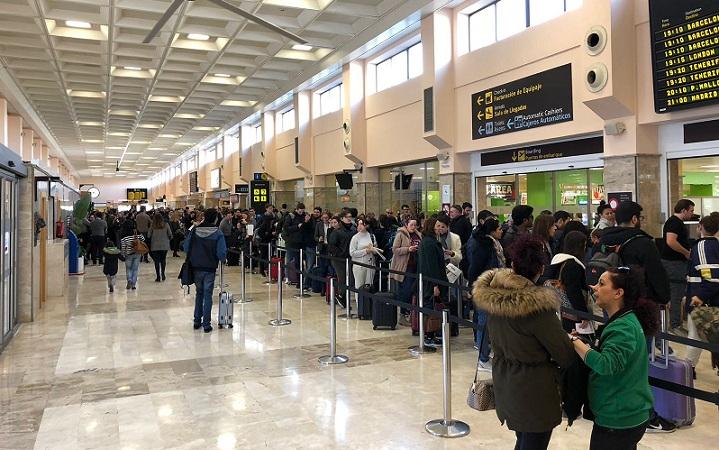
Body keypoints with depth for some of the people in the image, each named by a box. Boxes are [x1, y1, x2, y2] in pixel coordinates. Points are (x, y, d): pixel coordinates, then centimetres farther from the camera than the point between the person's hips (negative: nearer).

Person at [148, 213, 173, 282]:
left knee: (157, 261, 5)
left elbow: (149, 235, -2)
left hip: (155, 246, -1)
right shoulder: (166, 225, -2)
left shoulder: (153, 226, -5)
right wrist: (169, 240, 19)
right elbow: (170, 234, 1)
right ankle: (163, 273, 7)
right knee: (163, 260, 16)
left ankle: (158, 277, 4)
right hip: (164, 245, 1)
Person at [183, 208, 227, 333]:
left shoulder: (194, 230, -4)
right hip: (210, 268, -3)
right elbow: (222, 254, -16)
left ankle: (197, 321, 25)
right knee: (207, 295, 6)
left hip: (196, 268, 3)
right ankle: (206, 325, 8)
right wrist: (222, 258, 6)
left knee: (199, 293, 20)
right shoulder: (217, 233, -13)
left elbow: (186, 248, -1)